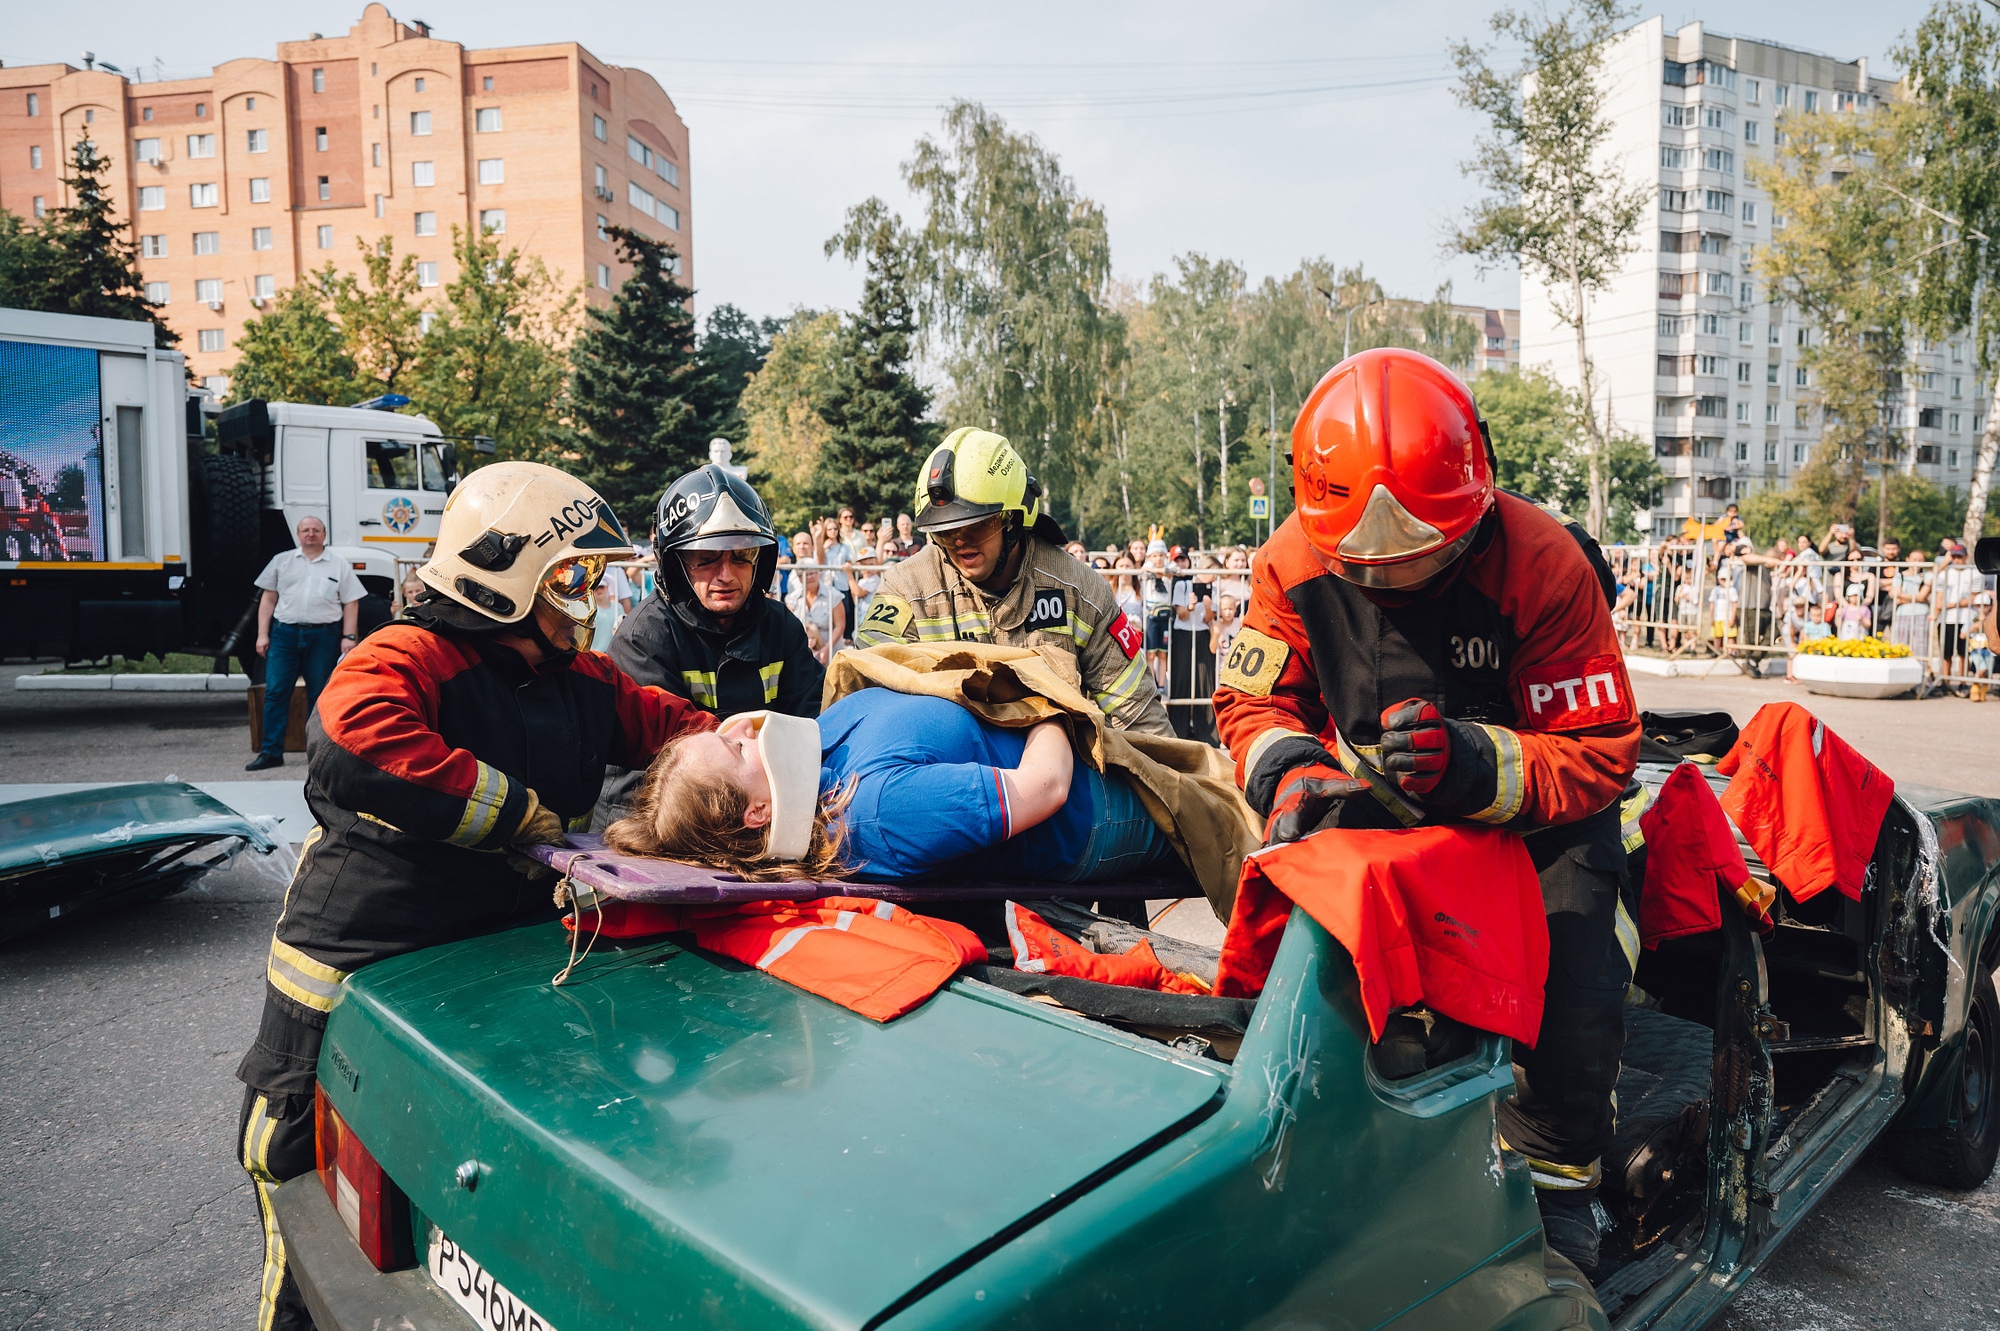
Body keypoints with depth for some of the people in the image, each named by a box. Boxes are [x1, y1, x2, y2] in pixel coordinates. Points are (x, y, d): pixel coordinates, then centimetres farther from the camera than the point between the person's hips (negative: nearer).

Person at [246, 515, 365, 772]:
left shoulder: (338, 565, 9)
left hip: (324, 636, -1)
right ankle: (271, 752, 0)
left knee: (319, 695, 4)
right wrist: (262, 634, 5)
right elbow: (268, 599, 12)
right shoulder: (281, 561, 13)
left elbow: (351, 603, 7)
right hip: (285, 633, 1)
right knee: (275, 692, -4)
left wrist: (348, 636, -3)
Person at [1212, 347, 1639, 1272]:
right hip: (1375, 803, 3)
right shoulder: (1296, 562, -13)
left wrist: (1479, 765, -43)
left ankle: (1555, 1173, 8)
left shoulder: (1542, 564, -23)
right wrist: (1288, 767, -29)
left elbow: (1599, 752, -22)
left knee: (1573, 984, -20)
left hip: (1532, 807, -2)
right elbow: (1251, 701, -5)